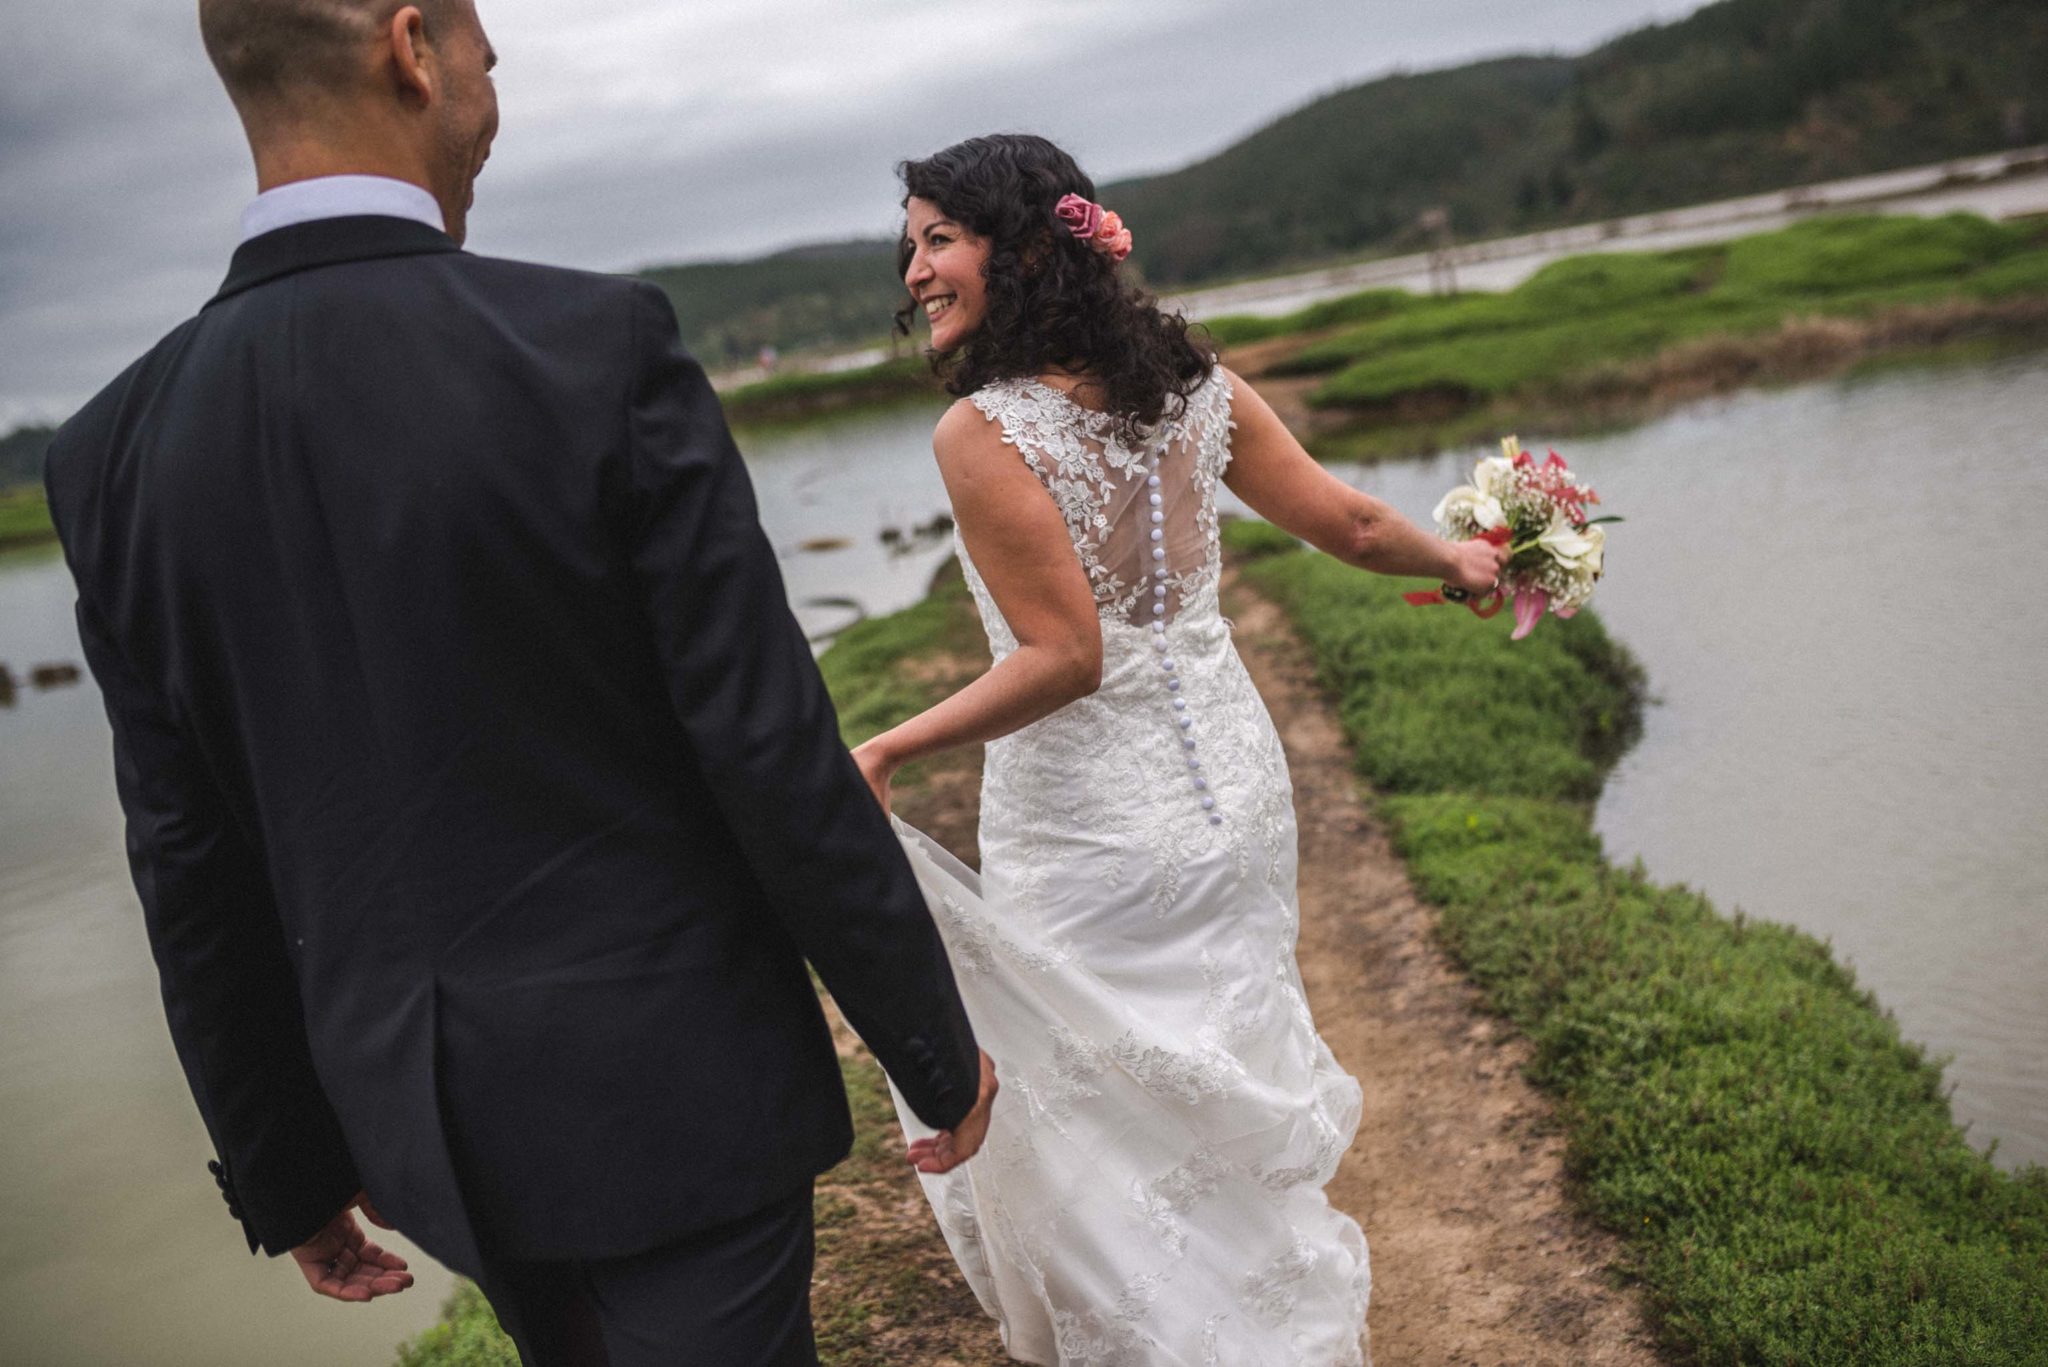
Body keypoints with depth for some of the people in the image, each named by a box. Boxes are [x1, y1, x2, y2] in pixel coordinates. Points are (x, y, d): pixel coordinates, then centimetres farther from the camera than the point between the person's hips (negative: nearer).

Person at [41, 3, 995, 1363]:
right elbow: (776, 757, -18)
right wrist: (936, 1050, -4)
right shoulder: (600, 348, -19)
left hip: (422, 1115, 6)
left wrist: (285, 1171, 14)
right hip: (672, 1096, -5)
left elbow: (191, 874, 1)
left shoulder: (118, 450, -4)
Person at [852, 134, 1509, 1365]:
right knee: (1229, 1095, 25)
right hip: (1232, 790, 7)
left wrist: (883, 756, -23)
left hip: (1087, 837, -7)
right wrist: (1458, 558, 22)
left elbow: (1064, 657, -24)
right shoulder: (1193, 383, -2)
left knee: (1095, 1139, 13)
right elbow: (1353, 527, 3)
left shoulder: (983, 432, -19)